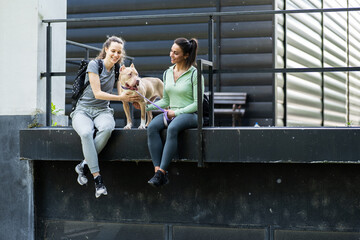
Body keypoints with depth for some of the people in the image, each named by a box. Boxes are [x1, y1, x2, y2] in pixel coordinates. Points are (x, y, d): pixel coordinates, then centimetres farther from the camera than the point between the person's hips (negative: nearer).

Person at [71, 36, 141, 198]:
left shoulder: (118, 70, 9)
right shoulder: (94, 65, -7)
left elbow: (122, 94, 4)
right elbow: (97, 93, -14)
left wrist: (132, 98, -19)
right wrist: (121, 97, -25)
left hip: (102, 111, 3)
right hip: (83, 110, -3)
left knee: (107, 128, -36)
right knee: (86, 133, -38)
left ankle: (84, 165, -23)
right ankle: (97, 179, -35)